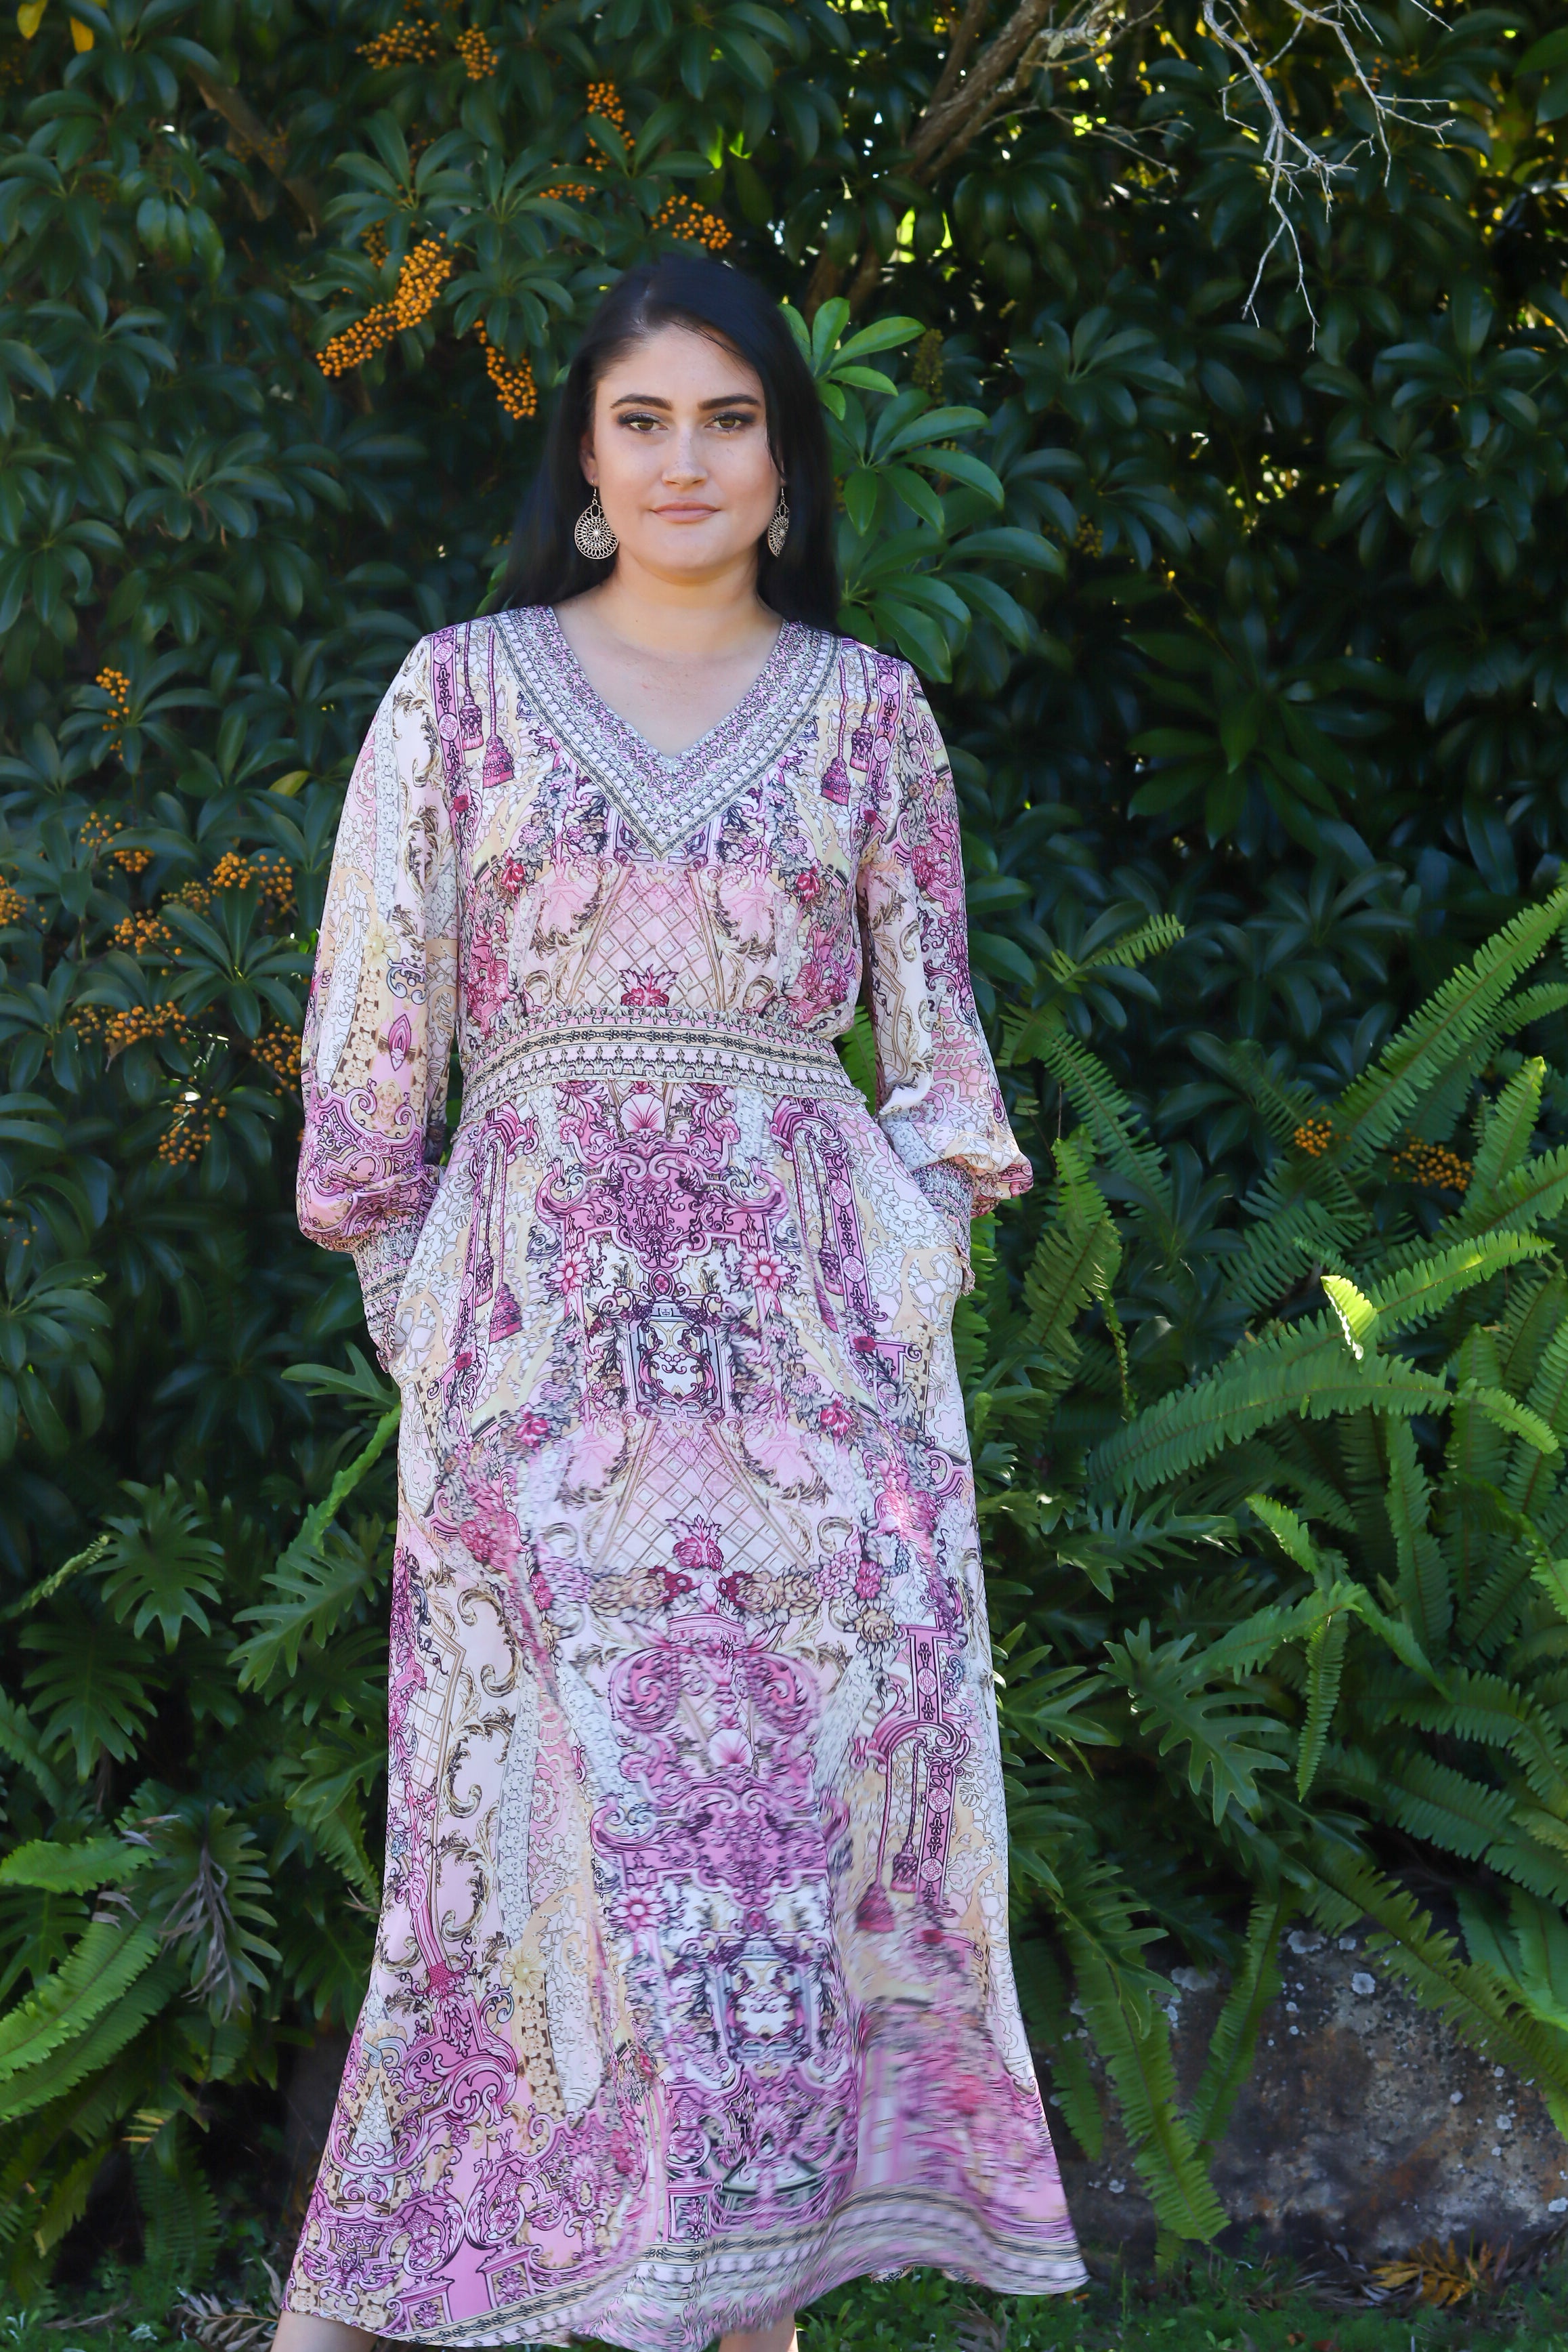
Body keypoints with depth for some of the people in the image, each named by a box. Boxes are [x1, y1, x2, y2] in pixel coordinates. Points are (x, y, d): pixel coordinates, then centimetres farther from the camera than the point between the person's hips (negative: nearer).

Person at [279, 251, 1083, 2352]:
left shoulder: (869, 711, 12)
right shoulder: (466, 688, 9)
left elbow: (935, 1032, 15)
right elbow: (373, 1025, 8)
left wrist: (919, 1269, 4)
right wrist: (411, 1292, 4)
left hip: (805, 1309, 1)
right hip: (542, 1311, -1)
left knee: (805, 1766, -4)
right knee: (562, 1784, -6)